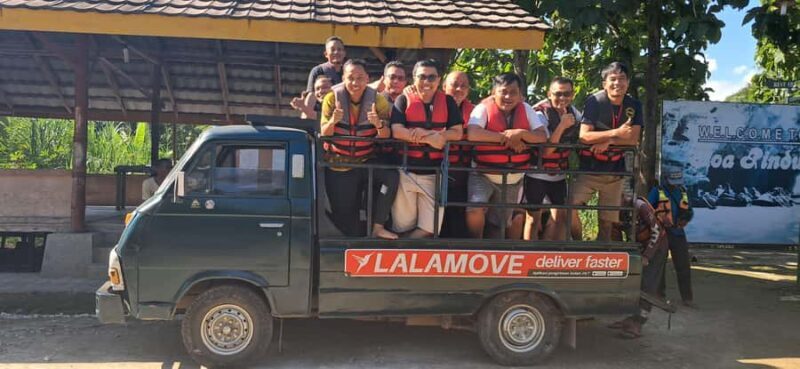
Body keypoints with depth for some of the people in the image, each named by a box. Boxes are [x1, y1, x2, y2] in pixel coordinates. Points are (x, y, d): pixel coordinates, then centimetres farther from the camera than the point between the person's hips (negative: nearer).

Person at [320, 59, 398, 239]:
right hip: (338, 165, 0)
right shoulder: (332, 98, -11)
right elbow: (324, 134, -12)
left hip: (366, 162, 1)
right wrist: (333, 121, -34)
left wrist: (379, 124, -38)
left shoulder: (378, 100, -10)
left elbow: (386, 136, -16)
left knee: (391, 177, -29)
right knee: (346, 217, 1)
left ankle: (378, 227, -16)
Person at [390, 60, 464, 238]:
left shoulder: (447, 102, 6)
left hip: (434, 172, 2)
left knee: (429, 227, 5)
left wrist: (421, 134, -16)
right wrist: (433, 136, -18)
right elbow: (396, 131, -13)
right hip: (406, 170, -2)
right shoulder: (404, 100, 0)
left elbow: (457, 132, -3)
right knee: (402, 225, 6)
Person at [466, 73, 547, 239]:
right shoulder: (484, 108, -13)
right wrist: (507, 136, -24)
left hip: (513, 179, 4)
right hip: (483, 175, -4)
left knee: (502, 224, 16)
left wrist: (521, 133, -27)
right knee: (475, 210, -27)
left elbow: (543, 137, -8)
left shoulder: (525, 109, -2)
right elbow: (472, 134, -30)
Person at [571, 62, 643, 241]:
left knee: (606, 223, 10)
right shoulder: (594, 101, -10)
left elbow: (634, 140, -7)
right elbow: (584, 136, -19)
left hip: (615, 172, 3)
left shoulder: (634, 105, 0)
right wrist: (616, 133, -25)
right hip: (590, 169, -3)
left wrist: (607, 141, -20)